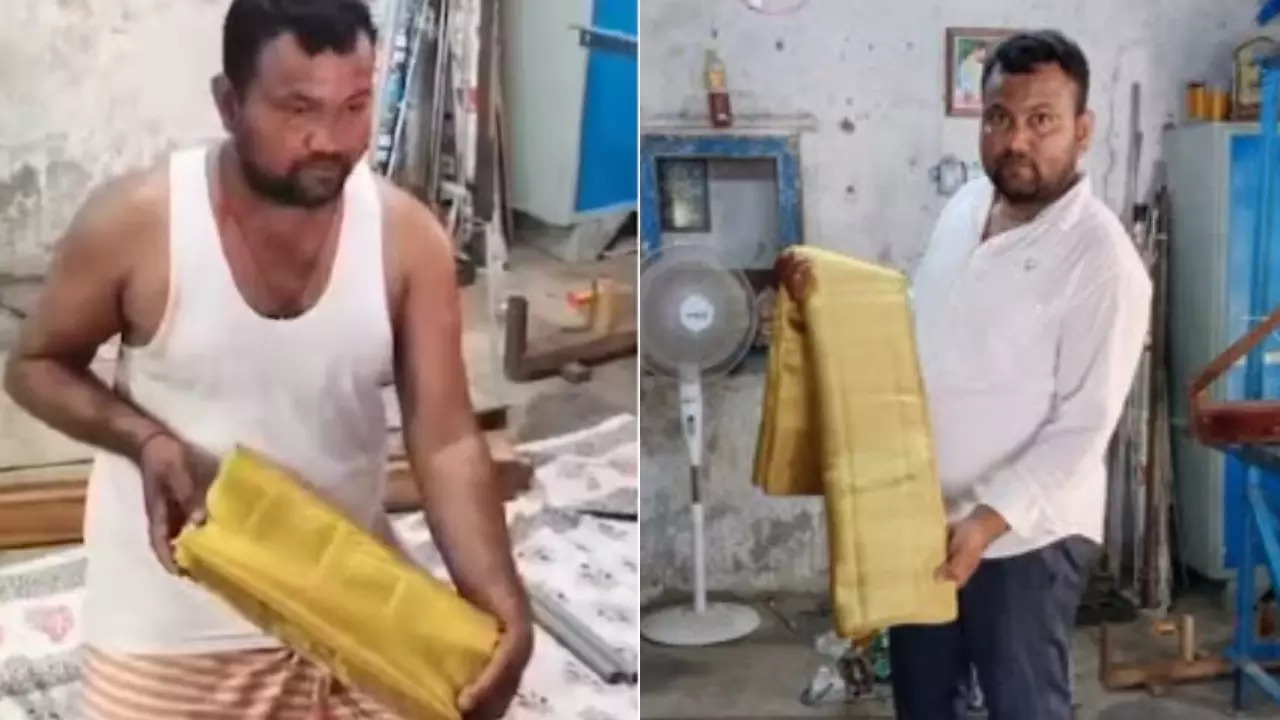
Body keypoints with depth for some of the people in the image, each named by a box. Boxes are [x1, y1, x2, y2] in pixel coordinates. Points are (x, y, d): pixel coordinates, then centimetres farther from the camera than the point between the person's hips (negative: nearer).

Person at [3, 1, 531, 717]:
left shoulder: (407, 237, -12)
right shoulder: (135, 222, -16)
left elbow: (446, 439, -14)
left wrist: (501, 604, -29)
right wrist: (145, 439, -21)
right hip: (172, 625, -1)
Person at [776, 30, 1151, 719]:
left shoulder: (1103, 259, -21)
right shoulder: (964, 204, 1)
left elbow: (1083, 428, -20)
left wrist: (989, 519, -27)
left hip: (1026, 533, -7)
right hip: (922, 510, 7)